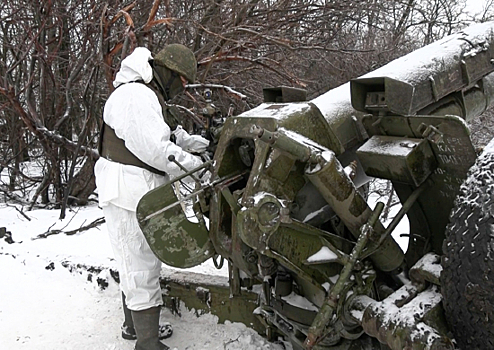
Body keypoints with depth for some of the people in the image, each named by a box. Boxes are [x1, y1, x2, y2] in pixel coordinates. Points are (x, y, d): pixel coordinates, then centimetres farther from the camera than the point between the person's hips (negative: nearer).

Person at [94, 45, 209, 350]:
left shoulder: (150, 96, 17)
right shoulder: (134, 96, -19)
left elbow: (174, 134, 25)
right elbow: (157, 150, -26)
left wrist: (208, 145, 14)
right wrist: (200, 167, -15)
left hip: (142, 193, 11)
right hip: (128, 193, -11)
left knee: (135, 263, 20)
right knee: (143, 268, -6)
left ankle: (133, 325, 36)